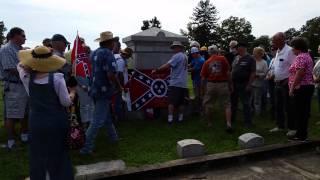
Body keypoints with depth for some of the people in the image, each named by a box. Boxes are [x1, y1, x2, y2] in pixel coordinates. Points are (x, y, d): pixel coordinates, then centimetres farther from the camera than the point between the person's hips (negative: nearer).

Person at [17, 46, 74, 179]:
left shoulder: (27, 77, -9)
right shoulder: (57, 78, -18)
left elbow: (20, 65, 16)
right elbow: (66, 102, -12)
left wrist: (30, 64, 3)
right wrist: (72, 92, 4)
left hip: (36, 123, 2)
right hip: (57, 122, -2)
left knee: (37, 156, 20)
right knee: (59, 156, 15)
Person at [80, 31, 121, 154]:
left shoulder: (94, 53, 11)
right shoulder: (108, 54, -16)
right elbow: (111, 75, -25)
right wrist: (119, 87, -11)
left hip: (94, 89, 9)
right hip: (103, 91, -9)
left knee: (107, 116, 22)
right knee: (98, 120, -3)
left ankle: (113, 137, 37)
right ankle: (87, 148, 2)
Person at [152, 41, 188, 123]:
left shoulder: (177, 56, -11)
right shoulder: (185, 56, 15)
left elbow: (167, 65, -18)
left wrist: (156, 70, -14)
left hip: (175, 83, -8)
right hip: (183, 84, 8)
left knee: (171, 102, -4)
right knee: (181, 102, 12)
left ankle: (170, 118, -6)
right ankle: (180, 118, 16)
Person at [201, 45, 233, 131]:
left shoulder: (207, 62, 3)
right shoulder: (223, 59, -2)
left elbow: (203, 77, 3)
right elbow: (228, 72, -5)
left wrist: (202, 88, 13)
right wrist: (230, 84, 4)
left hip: (210, 85, 1)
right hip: (223, 84, -1)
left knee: (208, 105, 16)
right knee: (227, 105, 7)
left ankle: (209, 123, 24)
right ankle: (229, 124, -5)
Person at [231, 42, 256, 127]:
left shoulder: (250, 59, -9)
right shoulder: (236, 58, 11)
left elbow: (253, 73, -12)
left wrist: (249, 84, -17)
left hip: (244, 85, -7)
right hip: (234, 84, 7)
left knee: (246, 104, 1)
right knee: (233, 102, 16)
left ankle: (248, 122, 12)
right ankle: (232, 119, 31)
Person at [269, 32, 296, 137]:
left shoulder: (289, 51, -15)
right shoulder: (278, 52, 12)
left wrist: (287, 80, -19)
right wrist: (272, 76, 12)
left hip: (286, 84, -9)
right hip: (278, 83, 9)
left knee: (288, 107, 1)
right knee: (278, 106, 15)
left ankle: (292, 128, 14)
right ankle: (280, 126, 28)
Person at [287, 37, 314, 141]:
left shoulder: (300, 57, -14)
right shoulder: (307, 56, 19)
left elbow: (299, 74, -22)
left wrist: (292, 88, -20)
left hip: (301, 88, -10)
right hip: (308, 86, 11)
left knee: (299, 112, -4)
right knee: (304, 111, 13)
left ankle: (301, 135, 2)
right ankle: (303, 133, 20)